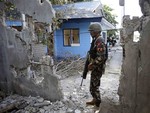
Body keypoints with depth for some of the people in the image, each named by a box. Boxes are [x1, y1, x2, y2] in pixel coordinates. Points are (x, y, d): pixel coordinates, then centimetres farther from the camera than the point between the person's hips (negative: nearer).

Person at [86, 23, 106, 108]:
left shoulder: (99, 41, -21)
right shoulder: (95, 40, 11)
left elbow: (100, 57, -27)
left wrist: (92, 65, -20)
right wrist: (91, 64, 15)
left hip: (97, 68, -10)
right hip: (95, 67, 10)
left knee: (94, 87, -2)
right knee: (94, 85, 20)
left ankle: (98, 105, 12)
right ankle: (95, 100, 36)